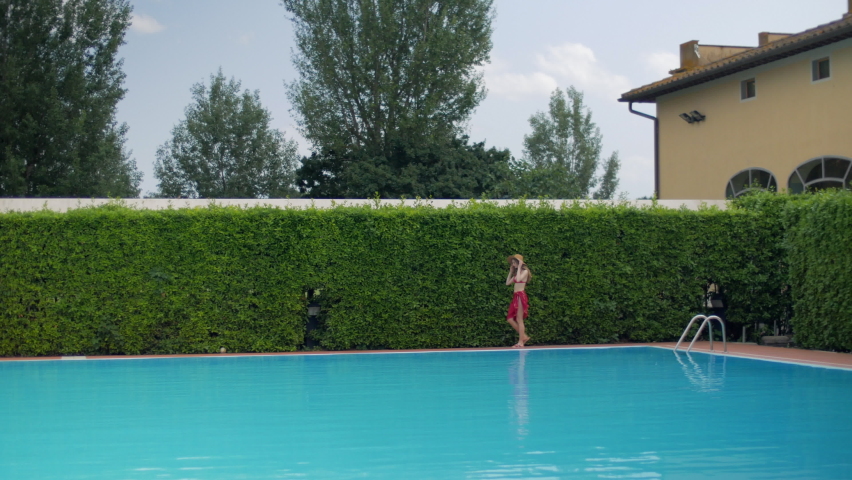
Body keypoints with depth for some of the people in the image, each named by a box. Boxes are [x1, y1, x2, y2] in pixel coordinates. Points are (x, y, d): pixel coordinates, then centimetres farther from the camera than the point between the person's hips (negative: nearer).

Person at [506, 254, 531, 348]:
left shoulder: (525, 271, -4)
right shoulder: (517, 273, 20)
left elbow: (518, 279, -23)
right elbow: (508, 282, 17)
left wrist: (519, 268, -13)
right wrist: (511, 271, 17)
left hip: (521, 296, -9)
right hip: (516, 296, 9)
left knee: (519, 319, -7)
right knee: (510, 319, 5)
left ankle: (521, 342, -4)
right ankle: (524, 336, 12)